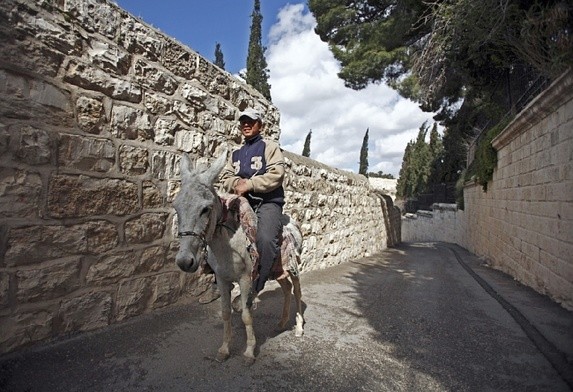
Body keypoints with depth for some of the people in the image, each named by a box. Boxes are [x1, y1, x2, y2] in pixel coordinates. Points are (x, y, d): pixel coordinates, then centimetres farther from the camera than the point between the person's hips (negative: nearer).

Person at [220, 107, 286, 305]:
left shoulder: (269, 146, 4)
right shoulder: (236, 153, 22)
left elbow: (276, 174, -10)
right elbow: (226, 176, 15)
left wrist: (249, 184, -14)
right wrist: (237, 183, -8)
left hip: (268, 202, -6)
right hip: (242, 201, 6)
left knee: (266, 239, -30)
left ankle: (252, 290, -19)